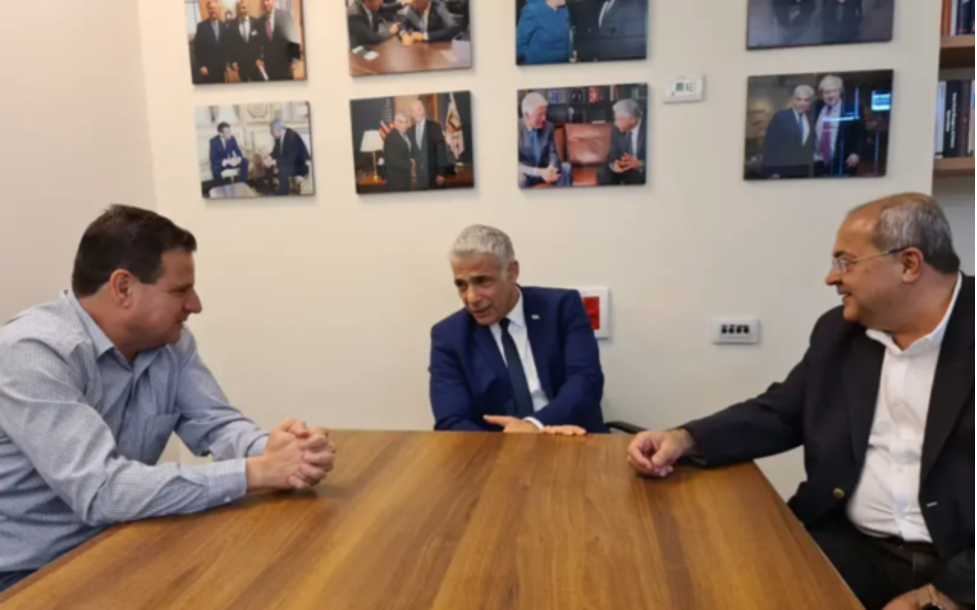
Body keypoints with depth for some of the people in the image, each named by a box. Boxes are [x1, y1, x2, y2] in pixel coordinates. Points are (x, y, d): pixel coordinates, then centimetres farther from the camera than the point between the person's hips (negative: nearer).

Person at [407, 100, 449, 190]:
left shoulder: (435, 127, -1)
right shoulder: (409, 131, 12)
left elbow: (441, 150, -5)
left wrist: (441, 173, -11)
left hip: (434, 174, -3)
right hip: (417, 176, 3)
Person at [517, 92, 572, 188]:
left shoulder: (548, 127, -3)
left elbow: (553, 154, 0)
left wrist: (551, 168, -25)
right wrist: (539, 172, -34)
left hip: (544, 170, 5)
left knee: (566, 168, -20)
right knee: (520, 179, -37)